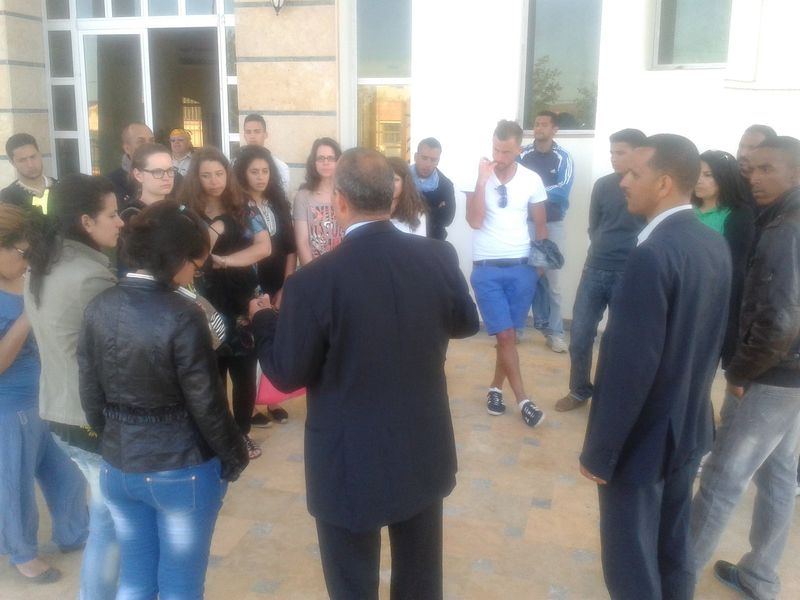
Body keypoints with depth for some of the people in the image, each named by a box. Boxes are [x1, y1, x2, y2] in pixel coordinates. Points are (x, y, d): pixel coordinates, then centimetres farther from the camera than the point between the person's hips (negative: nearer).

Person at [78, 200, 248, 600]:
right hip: (182, 469, -5)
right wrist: (235, 456, -2)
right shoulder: (181, 315, -22)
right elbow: (205, 402, -17)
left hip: (119, 466, 6)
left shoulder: (100, 308, -4)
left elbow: (90, 394, 3)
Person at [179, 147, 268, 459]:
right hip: (207, 309, -1)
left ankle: (243, 432, 26)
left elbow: (264, 247, -7)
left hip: (243, 305, 1)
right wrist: (212, 232, -21)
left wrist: (226, 260, -15)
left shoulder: (242, 209, 2)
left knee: (245, 373, 8)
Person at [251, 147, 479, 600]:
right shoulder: (439, 258, -10)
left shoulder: (315, 281, -23)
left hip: (351, 464, -4)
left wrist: (264, 319, 6)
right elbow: (466, 323, 8)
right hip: (425, 453, 5)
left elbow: (287, 375, -12)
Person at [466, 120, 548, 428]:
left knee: (509, 335, 10)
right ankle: (523, 400, 5)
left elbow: (541, 224, 11)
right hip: (486, 268, -2)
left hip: (521, 267, 2)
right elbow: (475, 221, -14)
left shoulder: (532, 180, 1)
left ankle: (495, 388, 26)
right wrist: (483, 180, -18)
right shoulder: (477, 176, -4)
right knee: (505, 335, -4)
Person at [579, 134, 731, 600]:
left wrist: (598, 452, -17)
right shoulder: (717, 246, 1)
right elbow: (715, 341, 9)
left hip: (643, 439, -8)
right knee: (674, 549, 24)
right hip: (690, 427, 8)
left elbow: (629, 365, -27)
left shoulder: (652, 254, -27)